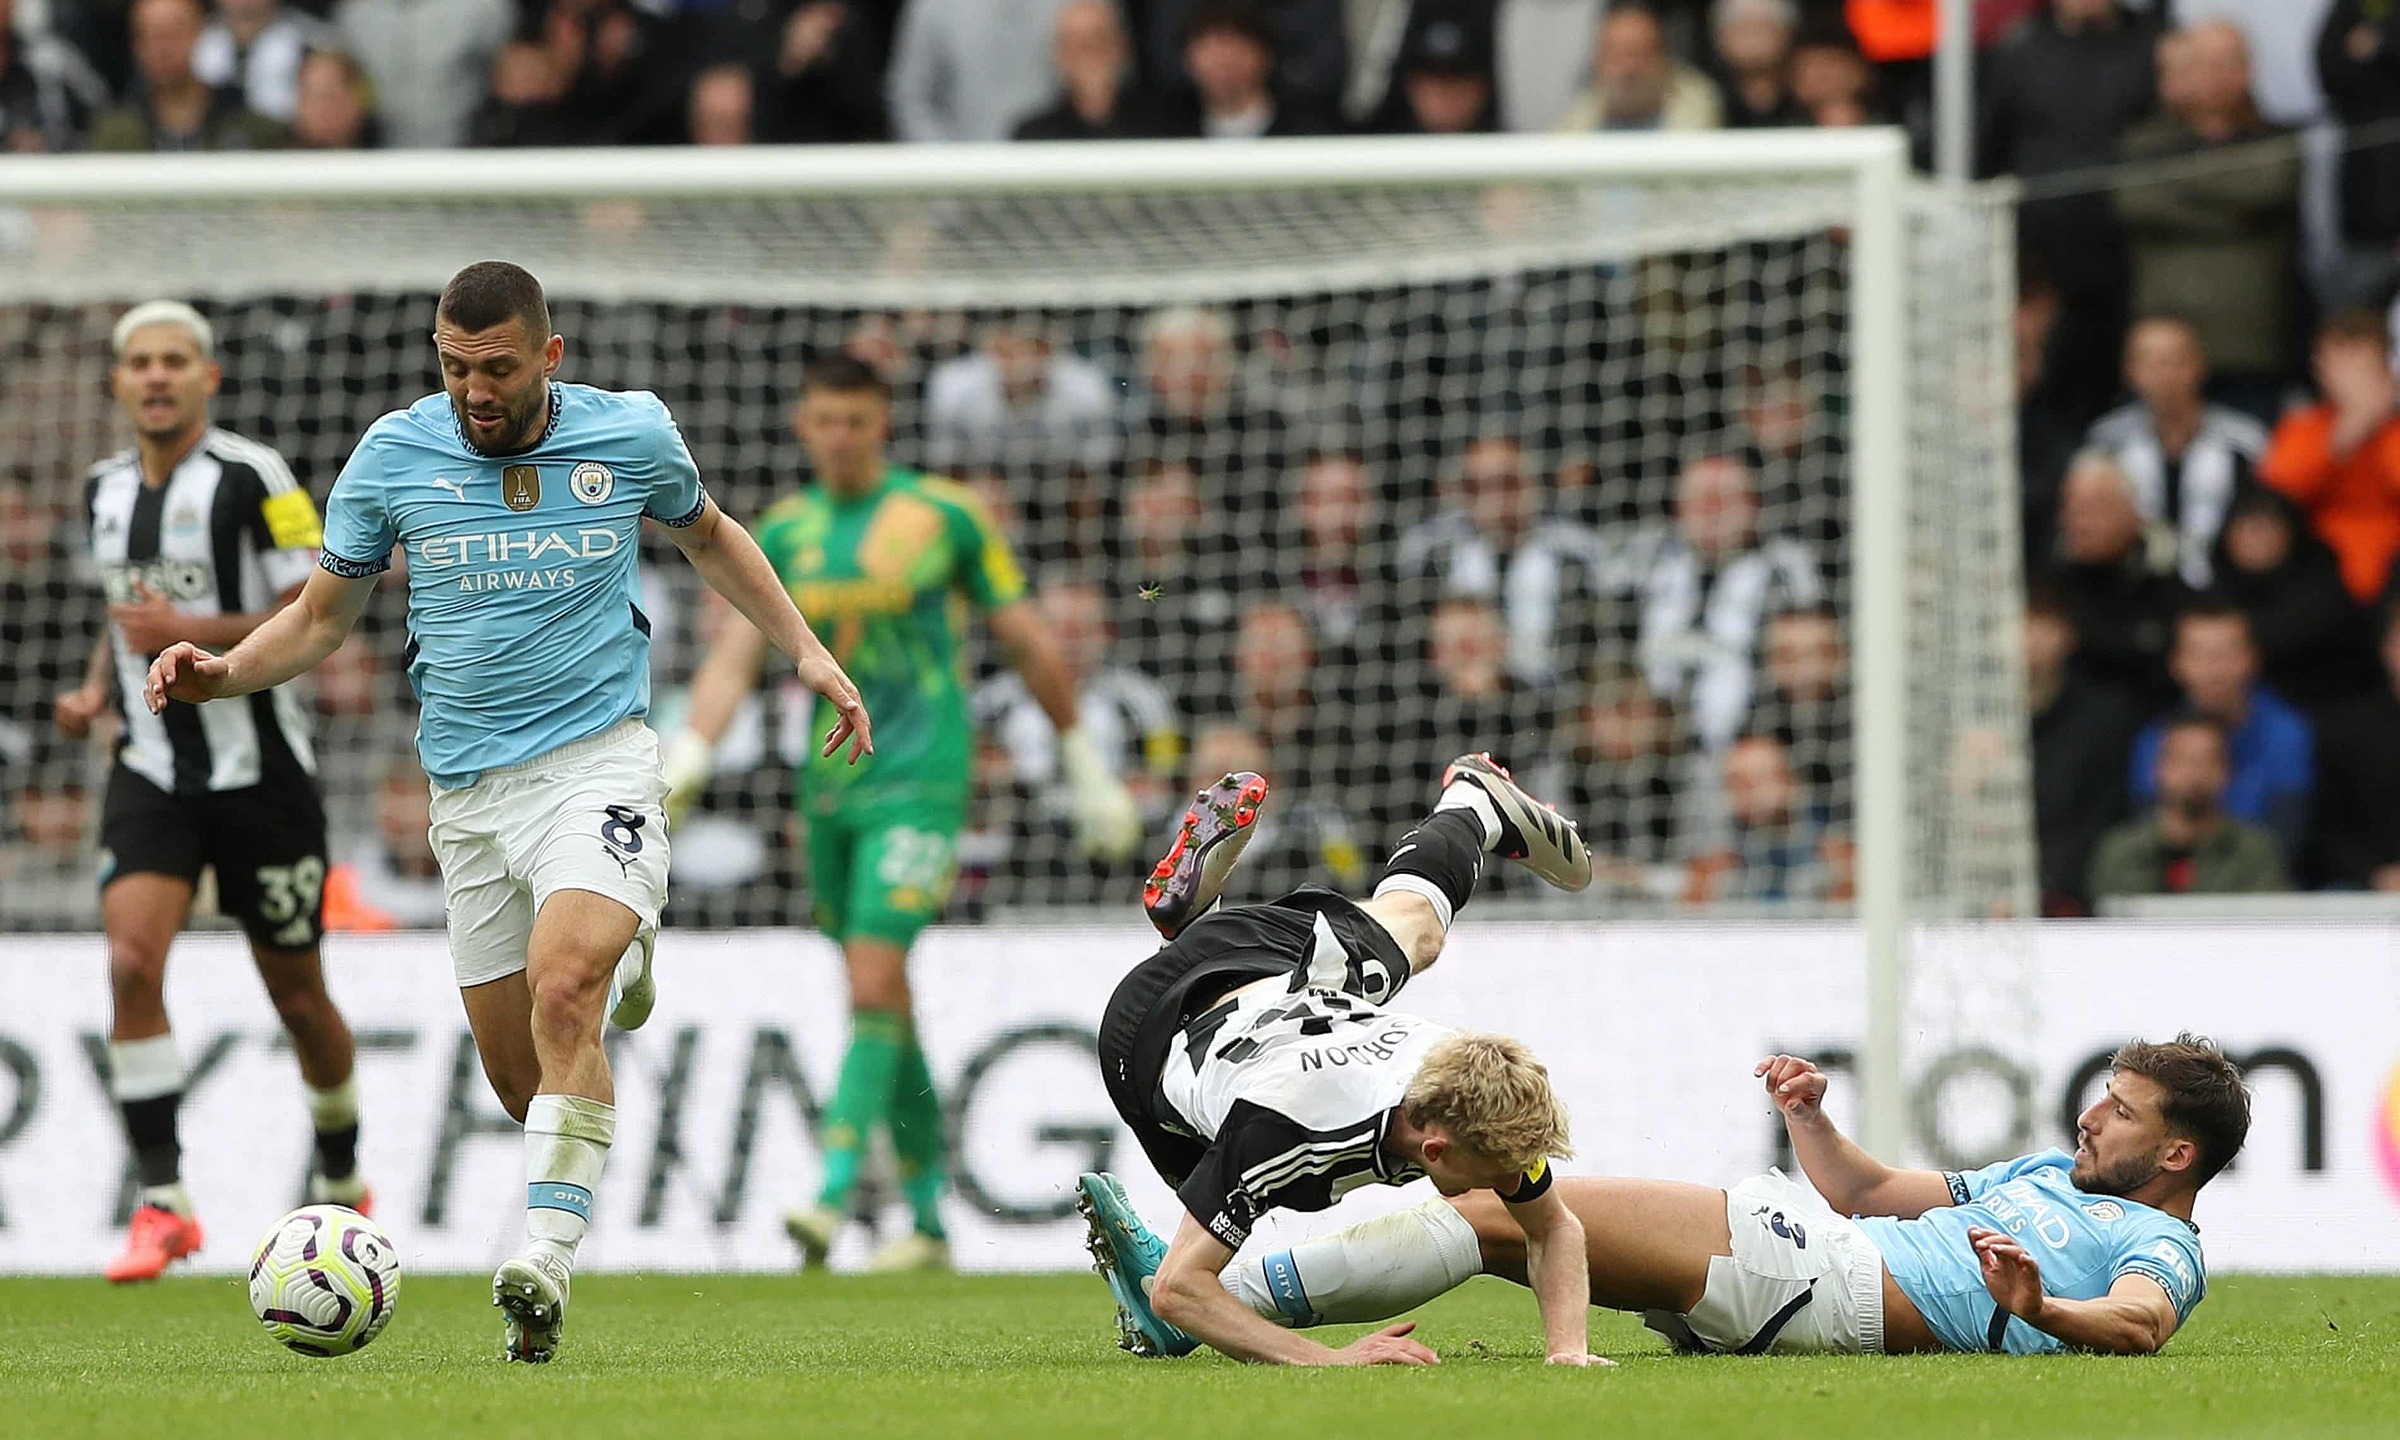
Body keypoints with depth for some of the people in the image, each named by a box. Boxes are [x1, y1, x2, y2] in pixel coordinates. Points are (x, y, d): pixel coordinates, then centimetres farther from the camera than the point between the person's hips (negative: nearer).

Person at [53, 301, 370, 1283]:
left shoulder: (252, 479, -10)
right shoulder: (106, 491, 9)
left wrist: (192, 632, -23)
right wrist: (96, 689, 7)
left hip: (260, 770, -4)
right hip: (152, 774, 4)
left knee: (296, 996, 7)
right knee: (131, 958, -18)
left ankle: (341, 1181, 33)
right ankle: (162, 1202, -15)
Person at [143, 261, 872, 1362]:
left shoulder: (632, 435, -1)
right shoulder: (392, 456, -1)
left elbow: (706, 535, 20)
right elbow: (322, 616, 10)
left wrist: (807, 652, 15)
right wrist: (222, 674, -8)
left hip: (597, 761, -3)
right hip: (469, 789, 3)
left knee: (562, 994, -28)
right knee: (519, 1077, 4)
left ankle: (547, 1264, -31)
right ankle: (620, 963, 40)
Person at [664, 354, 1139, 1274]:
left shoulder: (943, 515, -3)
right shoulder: (785, 532, 8)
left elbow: (1030, 645, 4)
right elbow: (734, 657, 2)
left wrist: (1086, 767, 7)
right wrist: (685, 762, -13)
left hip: (918, 782, -5)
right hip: (828, 785, 5)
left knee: (874, 982, -17)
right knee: (879, 998, 7)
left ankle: (834, 1195, -22)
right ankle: (928, 1220, 15)